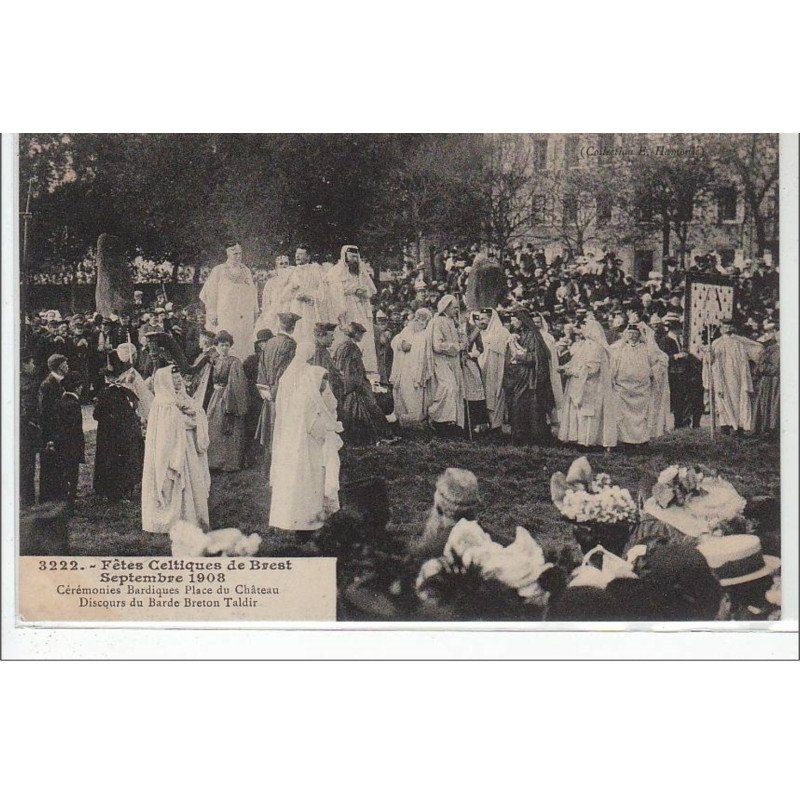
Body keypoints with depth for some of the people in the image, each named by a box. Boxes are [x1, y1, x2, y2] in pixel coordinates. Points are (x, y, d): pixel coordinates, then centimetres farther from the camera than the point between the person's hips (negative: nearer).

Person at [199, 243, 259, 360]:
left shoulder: (246, 271, 14)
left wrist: (255, 313, 11)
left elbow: (253, 294, 17)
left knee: (244, 348, 1)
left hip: (245, 318, 4)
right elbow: (209, 293, 0)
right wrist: (212, 313, -8)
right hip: (225, 319, -4)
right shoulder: (219, 271, 1)